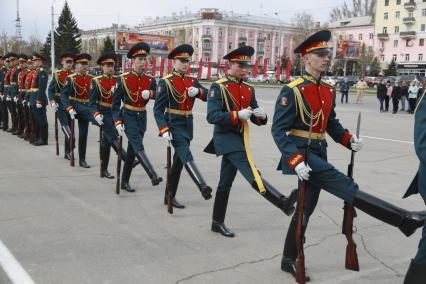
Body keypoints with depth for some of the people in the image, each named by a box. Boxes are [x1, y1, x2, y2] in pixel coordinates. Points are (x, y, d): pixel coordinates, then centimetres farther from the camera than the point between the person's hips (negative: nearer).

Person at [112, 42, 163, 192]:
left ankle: (125, 181, 20)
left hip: (142, 117, 4)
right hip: (128, 116, -4)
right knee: (138, 146, -21)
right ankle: (153, 176, -33)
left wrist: (149, 93, -26)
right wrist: (117, 122, -11)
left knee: (132, 150, 10)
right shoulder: (123, 79, -6)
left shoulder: (150, 80, 4)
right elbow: (115, 102, -4)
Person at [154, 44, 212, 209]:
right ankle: (203, 187, -42)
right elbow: (158, 109, -11)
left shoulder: (192, 82, 11)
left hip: (188, 126, 7)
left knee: (178, 162, 10)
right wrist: (164, 130, -22)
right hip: (174, 125, -6)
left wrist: (198, 91, -21)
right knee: (186, 156, -25)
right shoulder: (165, 82, -6)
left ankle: (170, 196, 21)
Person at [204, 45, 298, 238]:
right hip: (226, 138, -7)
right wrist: (237, 115, -25)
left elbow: (257, 119, 11)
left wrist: (261, 115, -12)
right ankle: (283, 202, -32)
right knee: (252, 174, -20)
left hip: (239, 138, 8)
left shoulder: (249, 89, 12)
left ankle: (218, 223, 22)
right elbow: (212, 116, -17)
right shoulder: (218, 87, -8)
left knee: (225, 183, 13)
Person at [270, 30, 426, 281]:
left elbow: (331, 124, 19)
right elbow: (278, 130, -15)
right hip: (301, 155, -8)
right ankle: (405, 219, -13)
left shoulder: (329, 91, 11)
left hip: (319, 154, 8)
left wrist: (349, 140, -1)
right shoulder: (292, 91, -12)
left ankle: (289, 260, 25)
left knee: (306, 209, 12)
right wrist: (295, 161, -25)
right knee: (347, 188, -14)